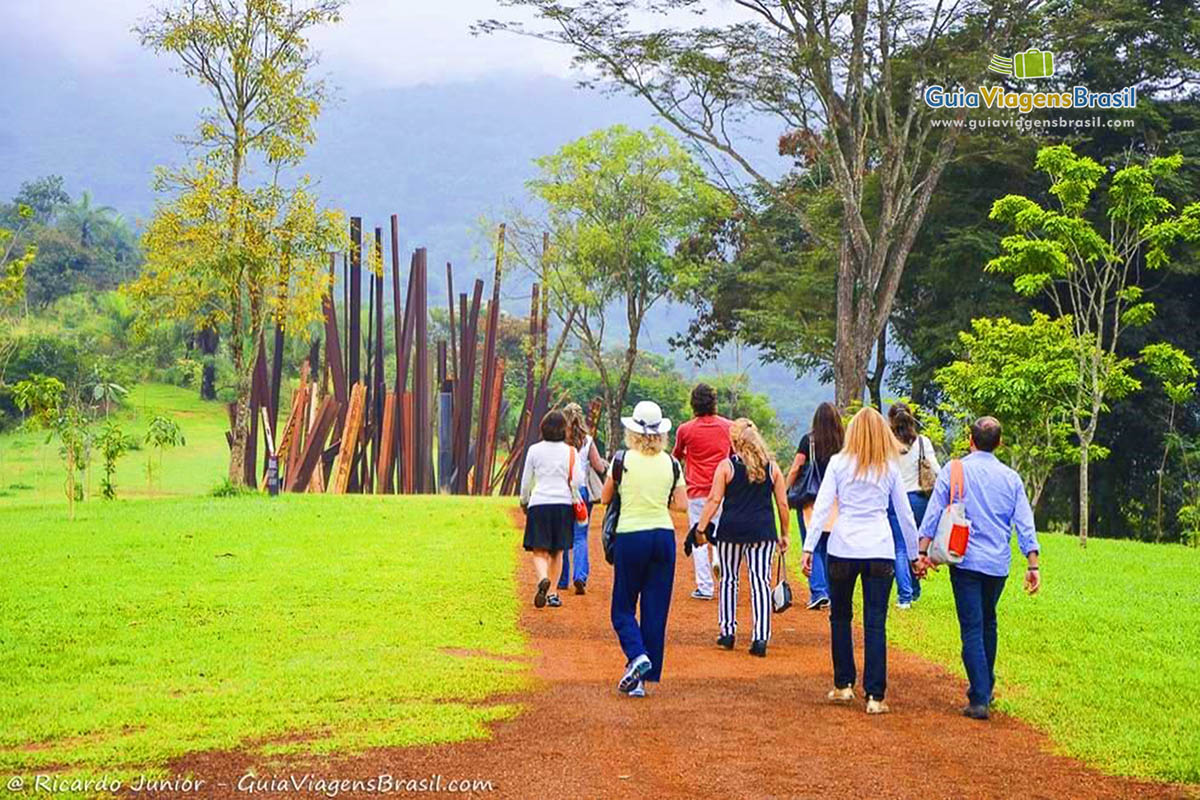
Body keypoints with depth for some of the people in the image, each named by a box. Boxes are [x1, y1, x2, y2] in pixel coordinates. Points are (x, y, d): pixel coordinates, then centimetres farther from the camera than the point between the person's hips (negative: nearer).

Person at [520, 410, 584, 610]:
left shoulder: (534, 450, 0)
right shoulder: (570, 451, -1)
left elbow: (526, 481, 6)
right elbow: (577, 480, -4)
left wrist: (524, 501, 22)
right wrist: (573, 497, 18)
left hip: (539, 503, -1)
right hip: (562, 503, 1)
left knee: (539, 551, -2)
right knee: (557, 552, 13)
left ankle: (543, 579, -31)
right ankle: (552, 594, 13)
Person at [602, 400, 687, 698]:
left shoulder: (623, 460, -5)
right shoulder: (671, 463, 1)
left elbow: (605, 498, 5)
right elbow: (682, 504, 5)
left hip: (630, 537, -3)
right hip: (663, 536, 3)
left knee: (623, 608, 9)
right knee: (655, 611, 7)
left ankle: (637, 655, -16)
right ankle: (641, 679, 8)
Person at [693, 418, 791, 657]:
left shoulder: (726, 466, 0)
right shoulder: (772, 467, 7)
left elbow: (714, 500, -5)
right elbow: (782, 504, 7)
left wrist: (701, 528, -2)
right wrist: (784, 534, 15)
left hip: (732, 529, -1)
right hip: (763, 531, 1)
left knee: (728, 579, 13)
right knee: (761, 581, -1)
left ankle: (728, 632, 18)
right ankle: (761, 638, -7)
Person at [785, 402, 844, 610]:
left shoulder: (809, 440, -6)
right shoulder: (844, 442, -1)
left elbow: (795, 469, -6)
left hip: (811, 501, -3)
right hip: (836, 502, 3)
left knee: (813, 549, 2)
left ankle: (818, 591, -11)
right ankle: (829, 594, 16)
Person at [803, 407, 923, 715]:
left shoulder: (839, 463, 2)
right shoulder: (890, 468, 6)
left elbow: (821, 506, -3)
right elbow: (905, 513, 11)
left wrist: (808, 548, -3)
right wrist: (914, 555, 20)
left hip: (843, 549, 0)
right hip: (880, 550, 1)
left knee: (840, 617, 16)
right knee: (875, 623, 1)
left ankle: (843, 685, 20)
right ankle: (875, 696, -1)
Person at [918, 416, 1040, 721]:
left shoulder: (953, 471, -1)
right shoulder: (1011, 478, 6)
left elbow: (933, 513, -4)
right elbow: (1024, 523, 4)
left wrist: (923, 551, -1)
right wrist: (1033, 565, 5)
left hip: (965, 561, -3)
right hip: (998, 563, 3)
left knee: (972, 628, -5)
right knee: (988, 624, 21)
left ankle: (979, 699, -11)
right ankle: (986, 687, 31)